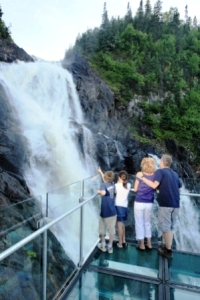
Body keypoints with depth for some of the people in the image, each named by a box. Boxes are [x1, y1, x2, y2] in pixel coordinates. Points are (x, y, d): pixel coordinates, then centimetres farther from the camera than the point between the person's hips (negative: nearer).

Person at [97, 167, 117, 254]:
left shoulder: (103, 184, -17)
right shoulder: (112, 184, 0)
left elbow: (104, 192, -40)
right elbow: (106, 180, 22)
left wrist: (99, 191, -20)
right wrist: (101, 172, 30)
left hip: (104, 212, -4)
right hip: (112, 211, 4)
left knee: (102, 229, 17)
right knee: (112, 229, 12)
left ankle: (103, 245, 31)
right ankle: (110, 246, 22)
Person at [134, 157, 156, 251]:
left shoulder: (139, 174, -9)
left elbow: (135, 189, -5)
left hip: (139, 203, -3)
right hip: (149, 203, 3)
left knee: (139, 223, 10)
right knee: (147, 223, 21)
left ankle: (142, 245, 19)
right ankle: (149, 244, 29)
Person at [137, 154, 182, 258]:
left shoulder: (160, 171, -4)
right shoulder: (175, 174, 15)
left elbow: (154, 185, -17)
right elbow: (179, 187, 21)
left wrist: (142, 178, -11)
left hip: (165, 203, -6)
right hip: (176, 204, 7)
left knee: (165, 227, 5)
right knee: (170, 227, 19)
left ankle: (168, 251, 13)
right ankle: (168, 246, 29)